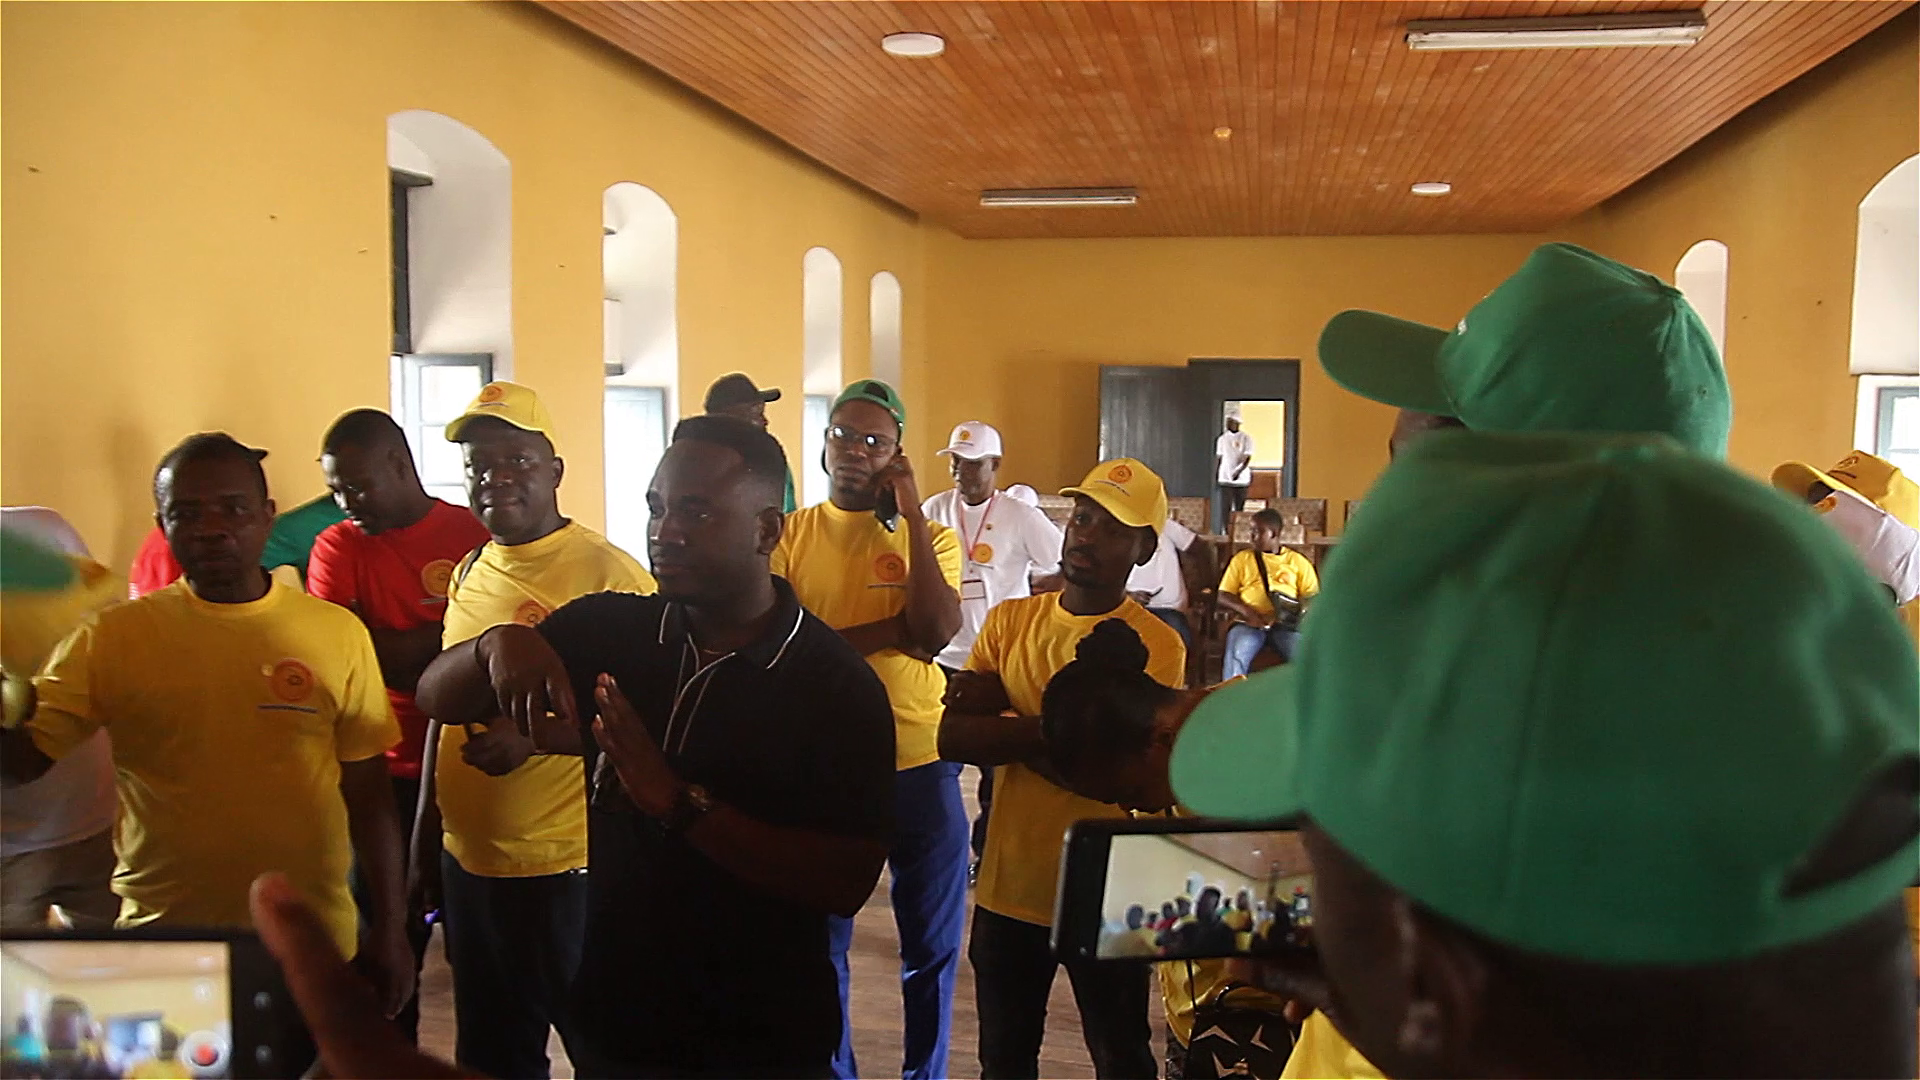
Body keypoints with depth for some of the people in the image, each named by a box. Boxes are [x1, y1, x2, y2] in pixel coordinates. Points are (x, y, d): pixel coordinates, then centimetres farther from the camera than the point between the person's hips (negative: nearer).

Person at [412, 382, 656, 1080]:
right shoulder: (468, 573, 9)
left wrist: (536, 734, -26)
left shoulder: (607, 574, -13)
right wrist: (427, 825, 19)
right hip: (467, 862, 7)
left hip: (567, 870, -7)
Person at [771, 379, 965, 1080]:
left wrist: (911, 511, -15)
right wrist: (890, 631, -17)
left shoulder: (929, 536, 0)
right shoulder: (790, 534, 0)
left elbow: (935, 632, -18)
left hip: (920, 767, 0)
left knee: (932, 949, 13)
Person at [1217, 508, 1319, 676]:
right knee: (1236, 655, -32)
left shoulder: (1298, 561, 20)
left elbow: (1312, 597, 12)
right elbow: (1223, 596, 13)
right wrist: (1247, 611, -8)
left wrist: (1299, 610, -13)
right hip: (1249, 622, 0)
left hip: (1286, 624, 0)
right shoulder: (1241, 558, 21)